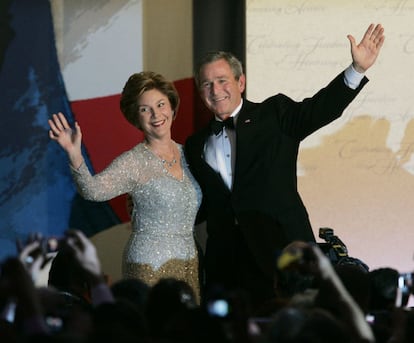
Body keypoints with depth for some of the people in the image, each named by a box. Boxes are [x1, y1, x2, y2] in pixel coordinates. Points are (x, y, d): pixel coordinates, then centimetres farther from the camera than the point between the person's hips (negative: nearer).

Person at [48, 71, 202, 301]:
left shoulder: (184, 153, 9)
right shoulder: (134, 162, -9)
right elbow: (93, 190, -27)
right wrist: (74, 155, -40)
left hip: (189, 262, 6)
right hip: (151, 266, -6)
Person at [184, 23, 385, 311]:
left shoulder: (274, 115, 6)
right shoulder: (197, 145, 18)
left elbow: (319, 110, -9)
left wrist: (358, 70, -22)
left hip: (281, 248, -4)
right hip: (226, 261, 4)